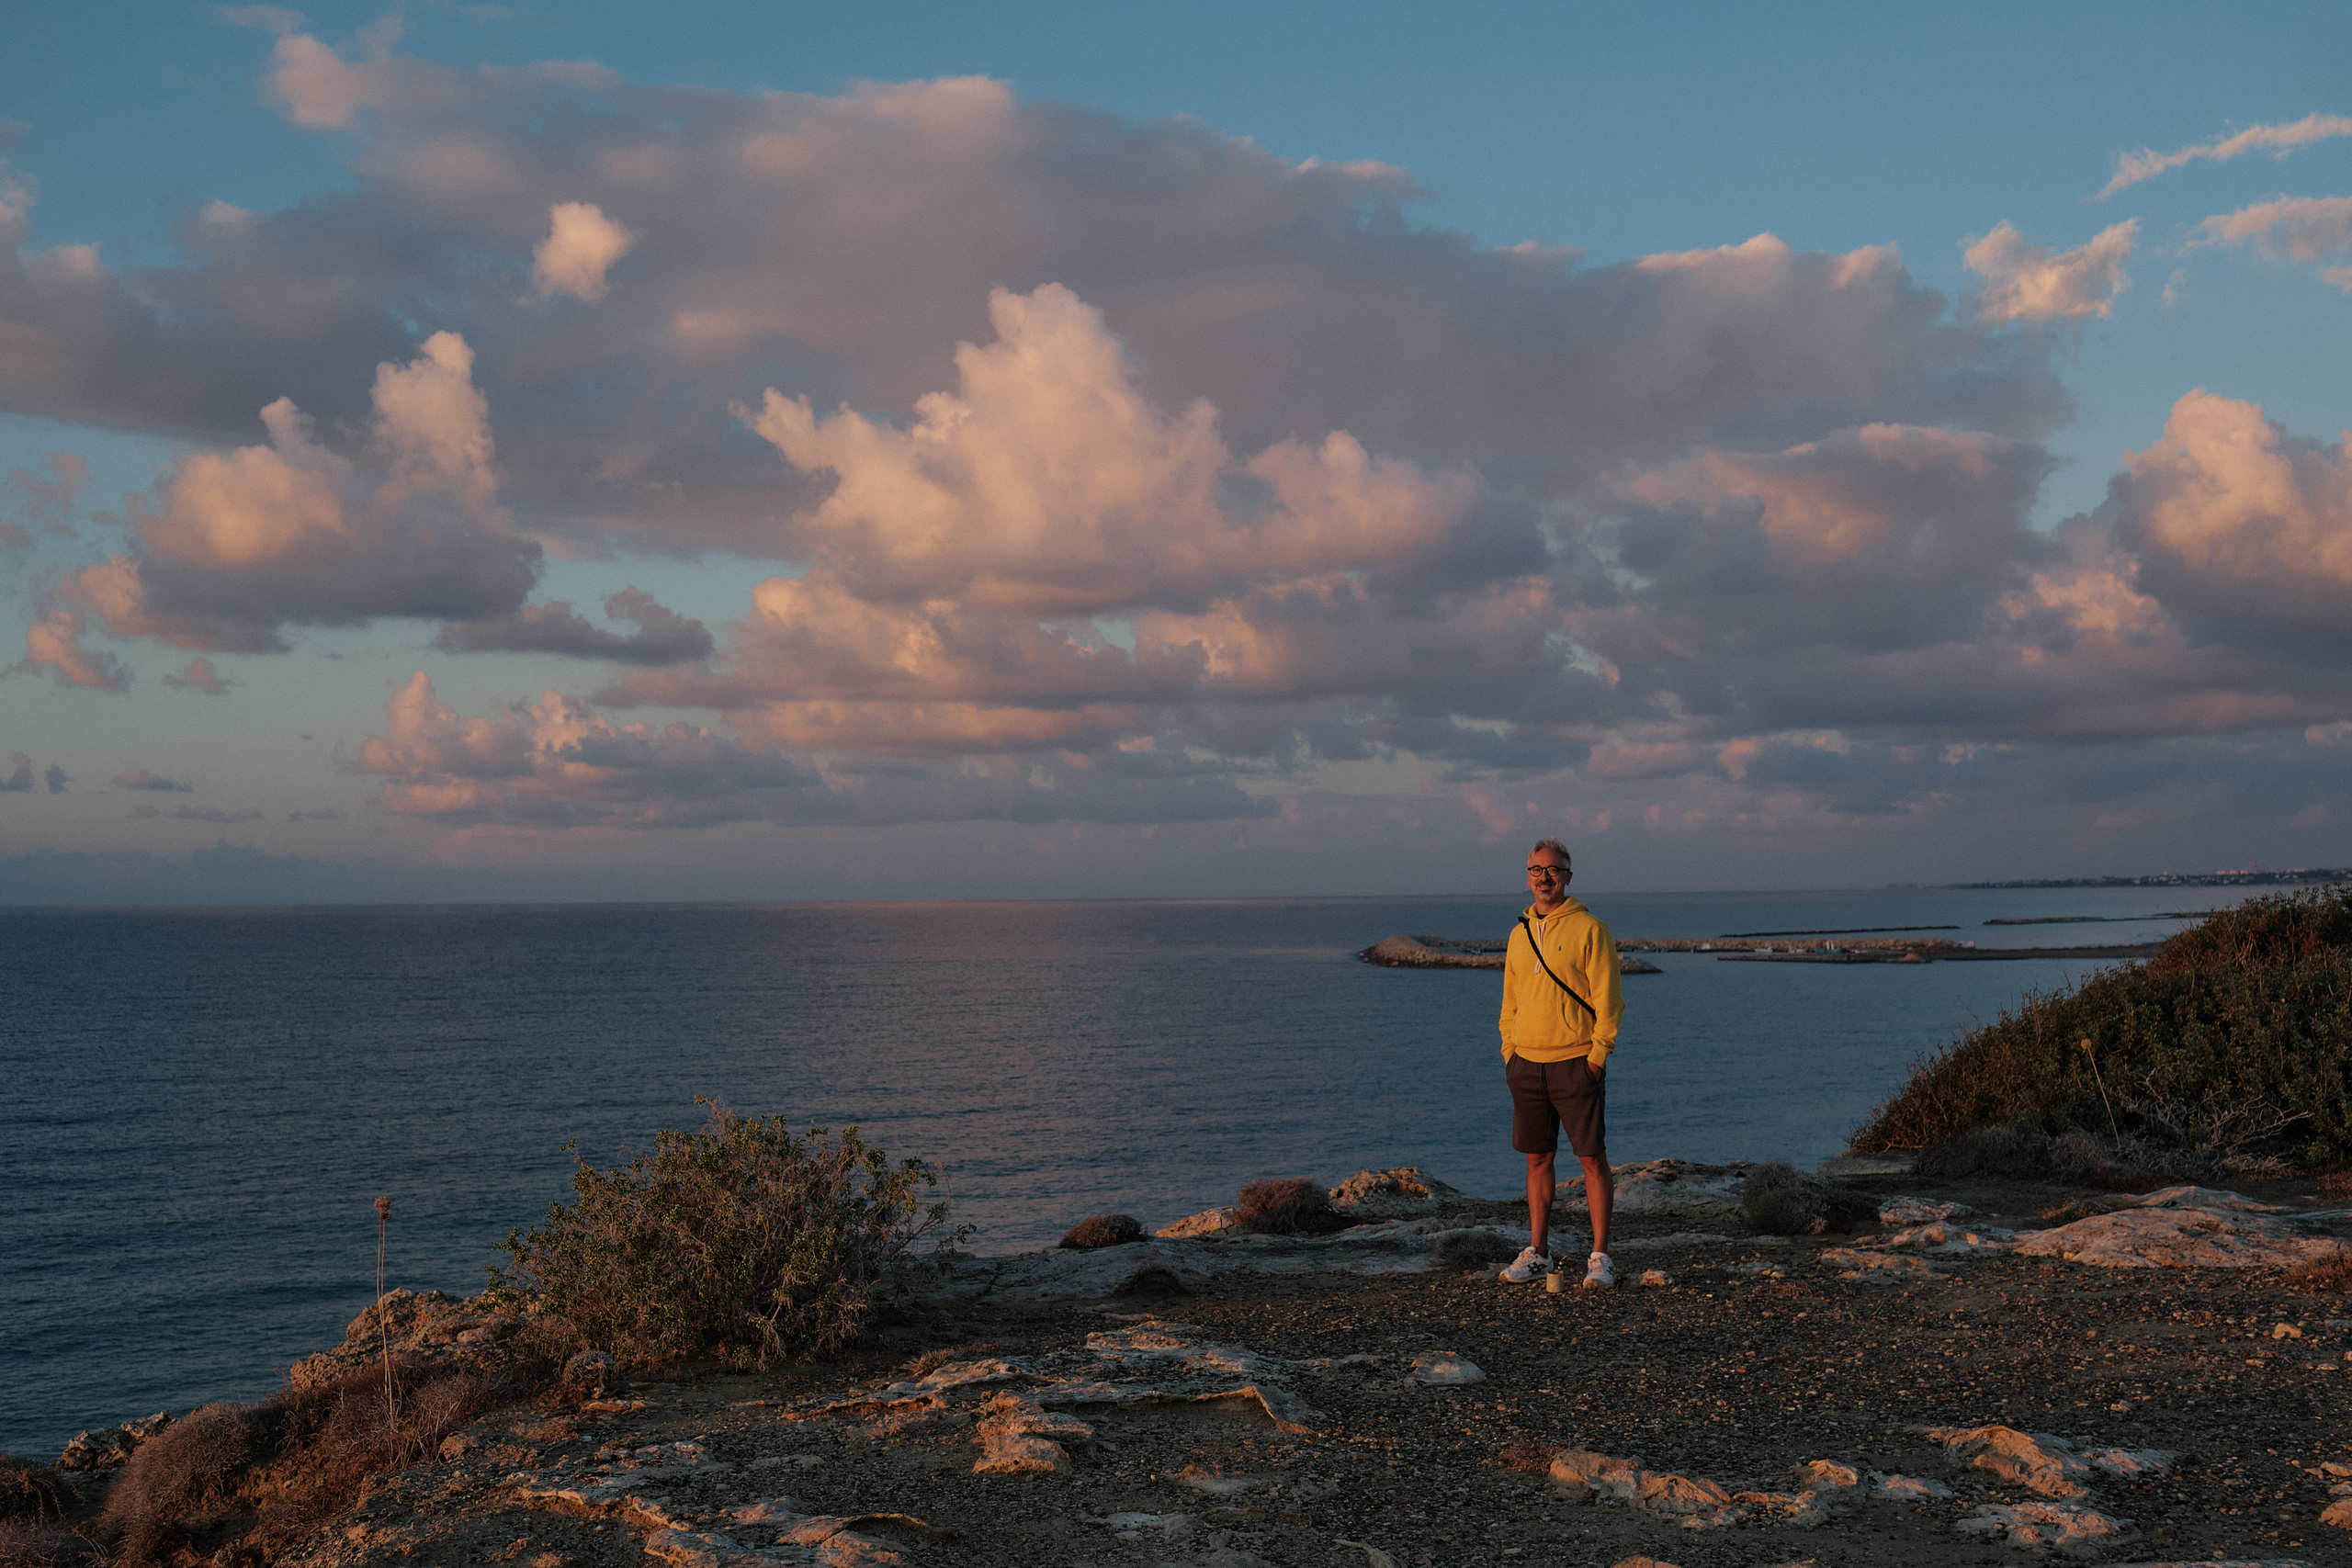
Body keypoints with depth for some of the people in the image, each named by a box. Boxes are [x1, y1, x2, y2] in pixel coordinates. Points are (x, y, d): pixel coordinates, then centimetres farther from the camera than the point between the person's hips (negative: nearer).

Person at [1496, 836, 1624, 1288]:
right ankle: (1537, 1252, 18)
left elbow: (1608, 998, -7)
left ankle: (1600, 1256, 5)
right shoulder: (1520, 933, 13)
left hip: (1576, 1063, -5)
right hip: (1527, 1063, 5)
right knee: (1538, 1158, 10)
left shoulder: (1588, 929, -5)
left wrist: (1598, 1053, -13)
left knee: (1592, 1159, -1)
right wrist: (1509, 1050, 10)